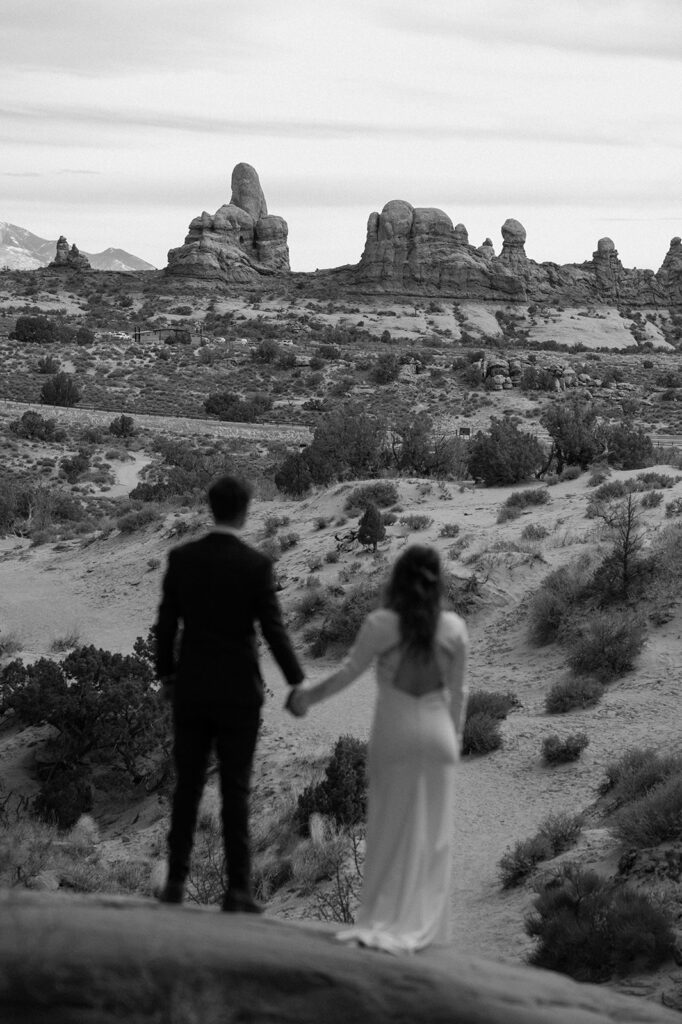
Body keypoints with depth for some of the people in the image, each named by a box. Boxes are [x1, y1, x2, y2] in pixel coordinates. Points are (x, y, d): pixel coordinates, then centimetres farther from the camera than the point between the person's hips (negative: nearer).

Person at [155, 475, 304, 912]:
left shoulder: (182, 557, -2)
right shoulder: (257, 564, -11)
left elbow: (166, 623, 3)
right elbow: (274, 630, -10)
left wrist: (166, 673, 17)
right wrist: (297, 682, 0)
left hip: (190, 691, 3)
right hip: (238, 693, -3)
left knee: (187, 787, 12)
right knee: (235, 792, 4)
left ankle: (176, 882, 15)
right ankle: (238, 890, 7)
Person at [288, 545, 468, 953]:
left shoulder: (380, 624, -10)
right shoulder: (454, 628, -3)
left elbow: (348, 672, -5)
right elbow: (458, 691, 3)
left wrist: (308, 696, 10)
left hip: (393, 733, -1)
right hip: (437, 735, 1)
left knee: (390, 830, 9)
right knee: (432, 833, 10)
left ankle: (380, 922, 9)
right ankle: (421, 926, 14)